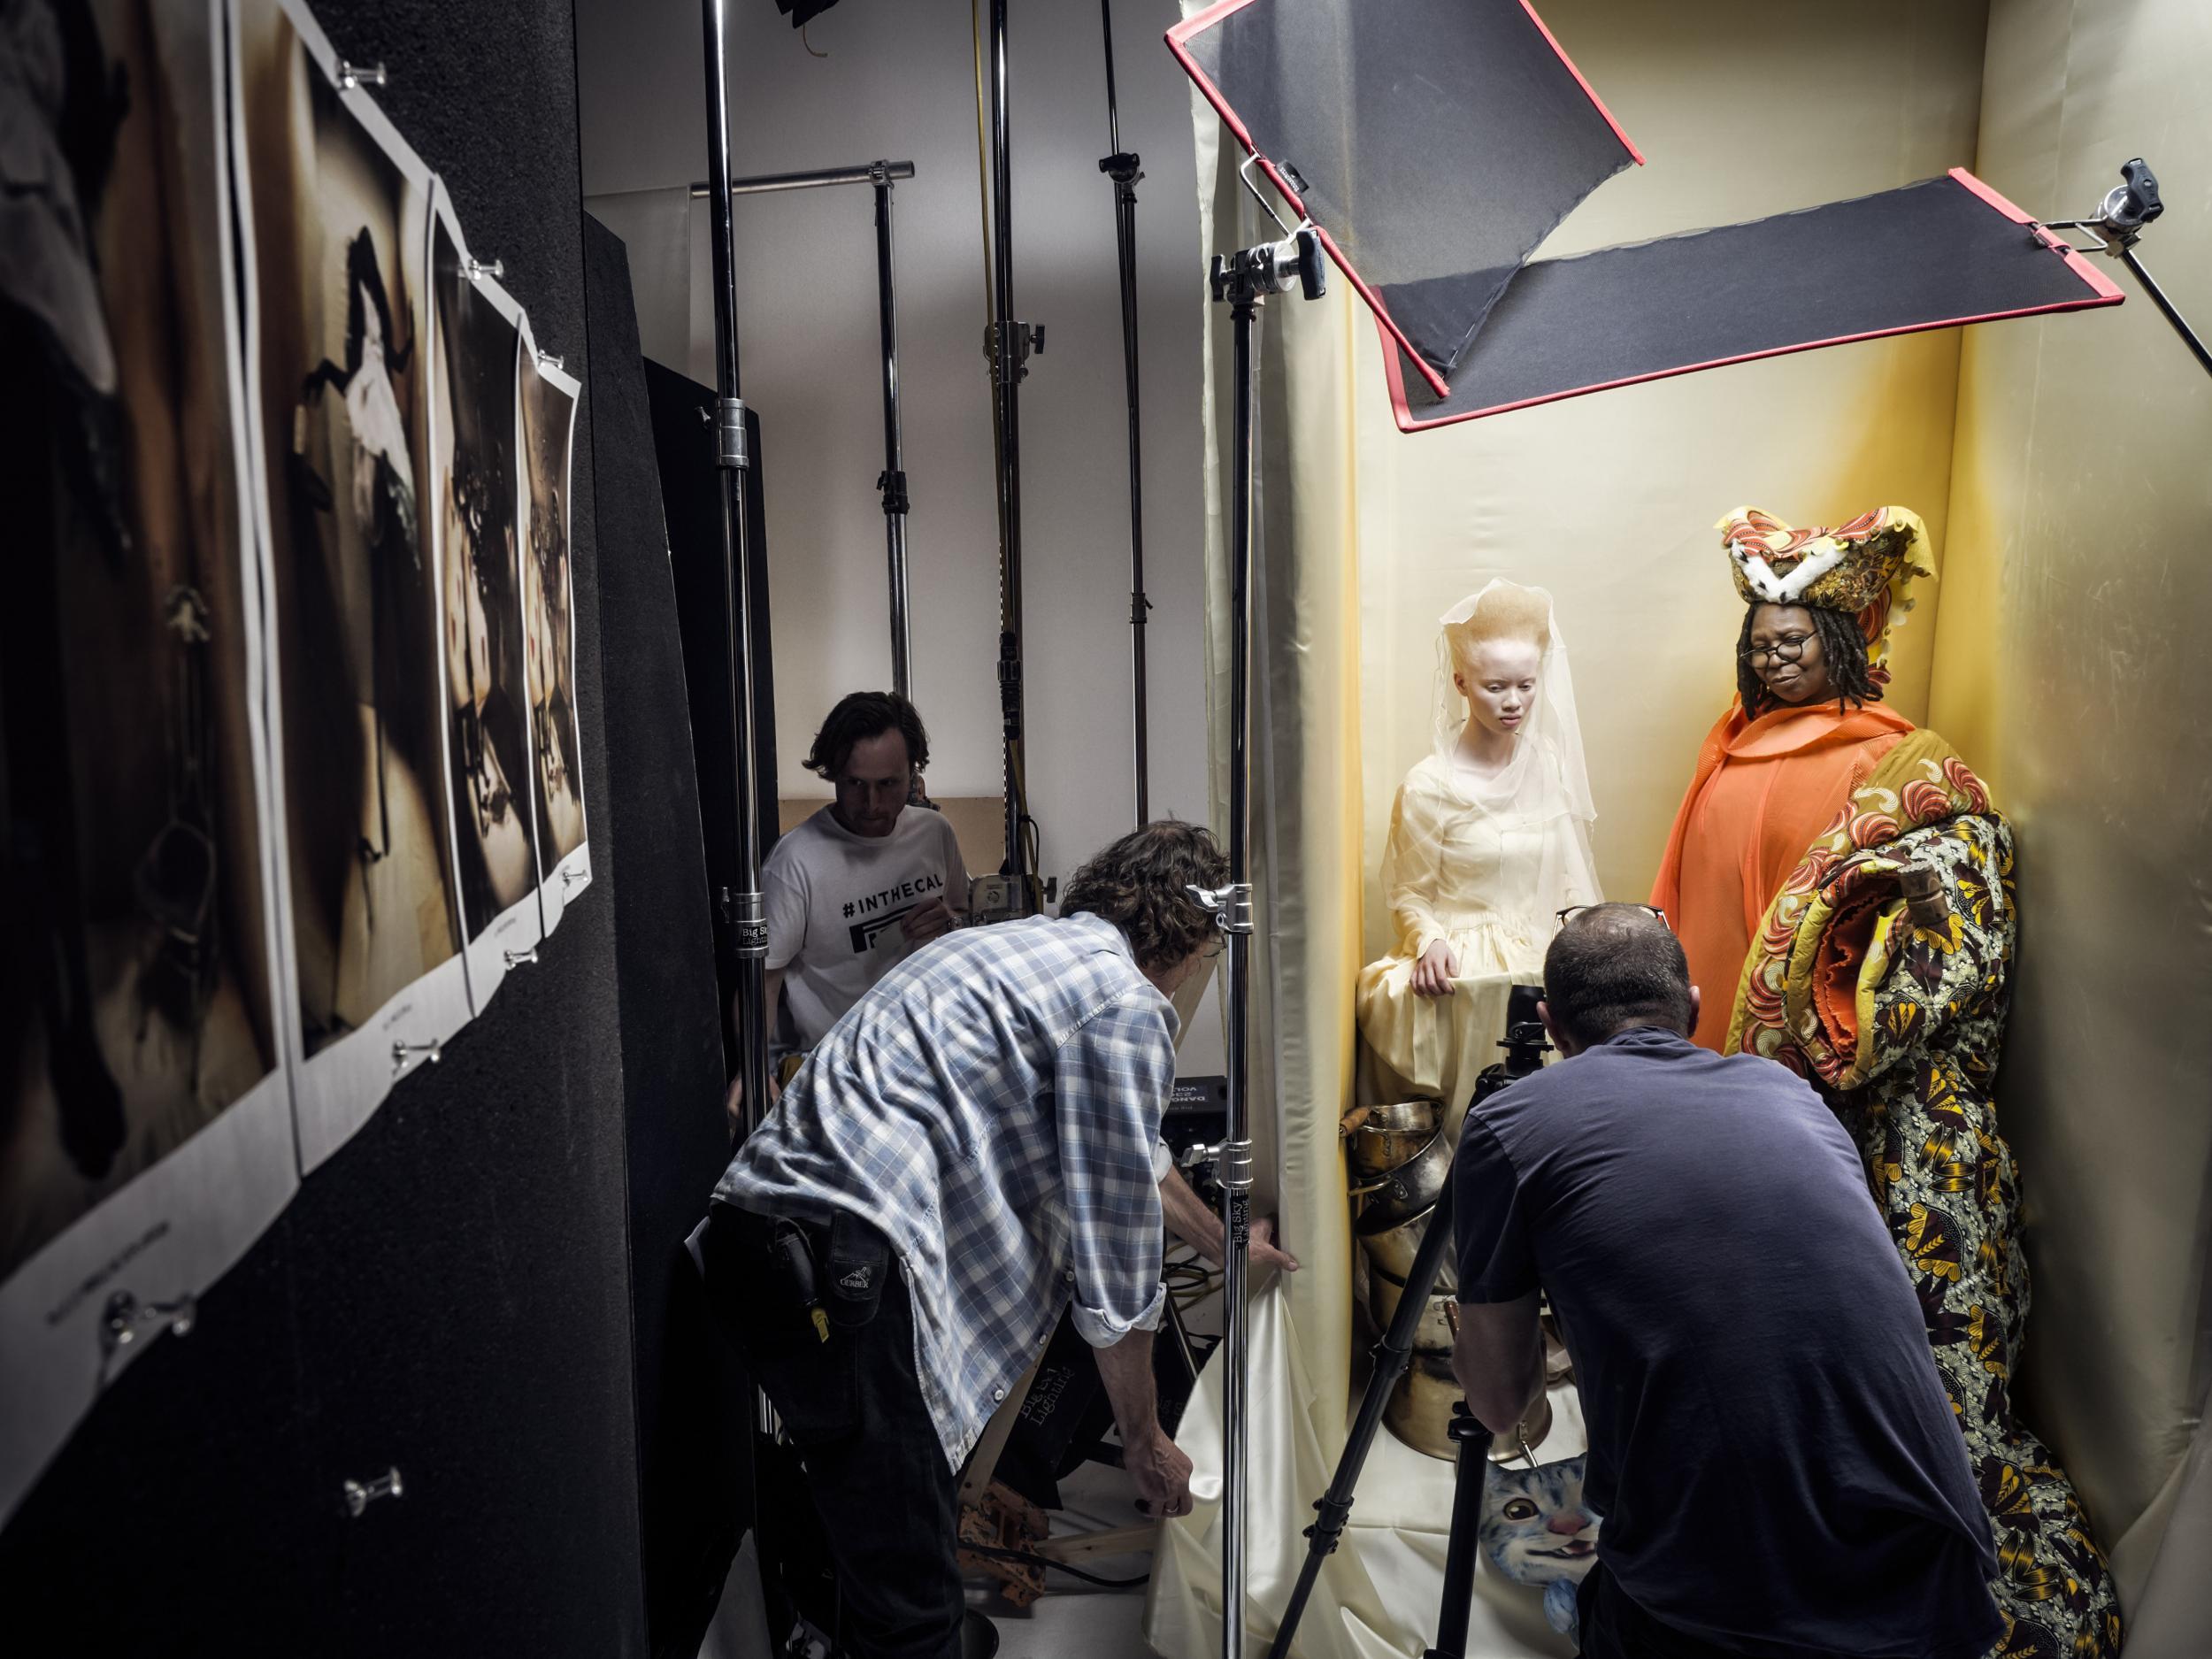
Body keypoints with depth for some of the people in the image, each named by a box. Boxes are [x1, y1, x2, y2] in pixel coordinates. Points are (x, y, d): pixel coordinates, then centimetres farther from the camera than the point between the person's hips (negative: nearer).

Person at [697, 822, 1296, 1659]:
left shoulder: (1029, 946, 25)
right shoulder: (1126, 1002, -5)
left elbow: (1129, 1155, 41)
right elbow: (1114, 1254, -3)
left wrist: (1225, 1243, 54)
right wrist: (1143, 1440, 11)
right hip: (840, 1260, -11)